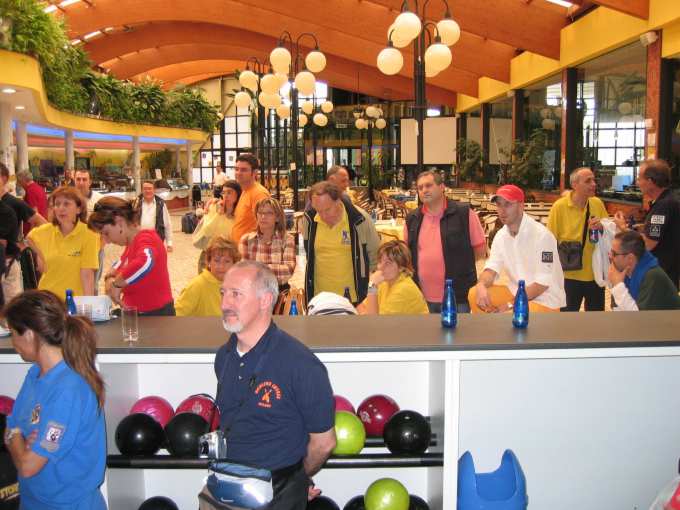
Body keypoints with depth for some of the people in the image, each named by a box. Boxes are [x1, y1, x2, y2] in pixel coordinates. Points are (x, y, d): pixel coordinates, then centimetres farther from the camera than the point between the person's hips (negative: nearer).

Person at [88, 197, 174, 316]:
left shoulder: (146, 238, -19)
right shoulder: (131, 243, 10)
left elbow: (145, 262, -41)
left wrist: (116, 284, -29)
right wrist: (110, 278, 2)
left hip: (156, 315, -9)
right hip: (136, 314, 9)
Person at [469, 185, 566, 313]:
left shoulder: (541, 235, -21)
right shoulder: (501, 235, 2)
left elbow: (542, 283, -22)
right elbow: (491, 269, -1)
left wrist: (511, 304, -20)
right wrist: (481, 286, -25)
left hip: (545, 300, -7)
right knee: (475, 294, -6)